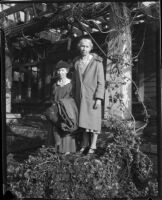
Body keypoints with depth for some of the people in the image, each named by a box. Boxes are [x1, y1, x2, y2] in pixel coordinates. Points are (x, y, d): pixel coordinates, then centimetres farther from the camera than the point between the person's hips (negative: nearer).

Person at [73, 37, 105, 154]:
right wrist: (74, 97, 10)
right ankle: (85, 144, 19)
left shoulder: (97, 62, -6)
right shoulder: (76, 62, 8)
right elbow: (75, 81, 12)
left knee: (93, 120, 1)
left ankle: (93, 146, 12)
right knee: (83, 120, 8)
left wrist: (99, 98, -15)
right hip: (80, 96, 4)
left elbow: (101, 82, -8)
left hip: (92, 96, -4)